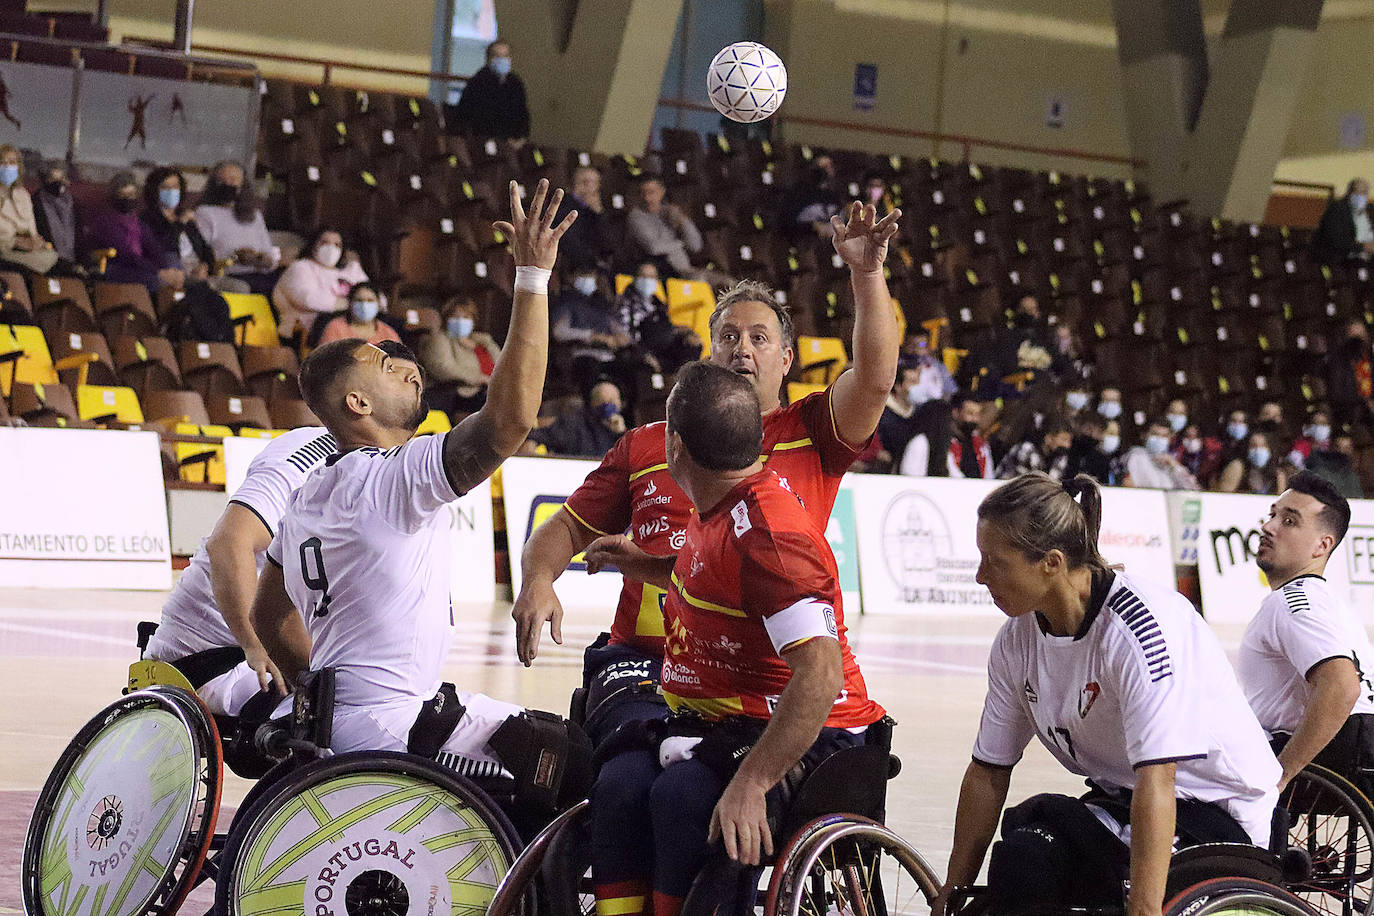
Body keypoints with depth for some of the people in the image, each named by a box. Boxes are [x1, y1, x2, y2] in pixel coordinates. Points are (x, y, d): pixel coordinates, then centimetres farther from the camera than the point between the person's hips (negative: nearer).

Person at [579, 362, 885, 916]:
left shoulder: (768, 532, -23)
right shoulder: (720, 509, 7)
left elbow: (820, 671, -33)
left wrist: (750, 783, -36)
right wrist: (646, 567, 22)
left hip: (809, 737, -9)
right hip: (724, 723, 9)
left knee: (683, 796, -33)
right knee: (620, 784, -17)